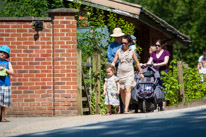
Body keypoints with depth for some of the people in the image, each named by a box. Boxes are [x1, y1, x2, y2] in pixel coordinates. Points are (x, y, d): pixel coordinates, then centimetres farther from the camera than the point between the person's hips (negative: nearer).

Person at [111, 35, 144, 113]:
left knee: (128, 90, -16)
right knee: (122, 91, 7)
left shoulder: (132, 51, 3)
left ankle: (126, 109, -24)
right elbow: (114, 62, 7)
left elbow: (137, 63, 11)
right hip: (120, 73, 3)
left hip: (129, 73, -3)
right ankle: (125, 106, 24)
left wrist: (141, 73, 15)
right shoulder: (118, 52, 6)